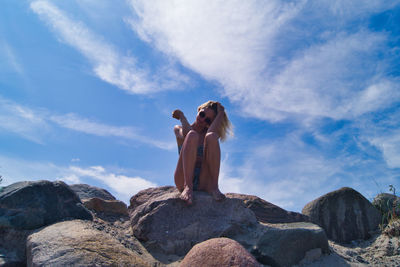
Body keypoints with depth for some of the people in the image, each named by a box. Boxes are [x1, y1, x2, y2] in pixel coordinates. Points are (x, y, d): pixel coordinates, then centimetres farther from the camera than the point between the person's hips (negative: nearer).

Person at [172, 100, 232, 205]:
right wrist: (181, 116, 10)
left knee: (211, 136, -20)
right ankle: (187, 186, -34)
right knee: (192, 135, -22)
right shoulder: (178, 129, 18)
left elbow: (212, 133, -7)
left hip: (204, 182, 1)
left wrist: (220, 114, 5)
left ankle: (214, 187, -25)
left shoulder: (208, 135, 18)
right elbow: (186, 133, -6)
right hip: (183, 179, -1)